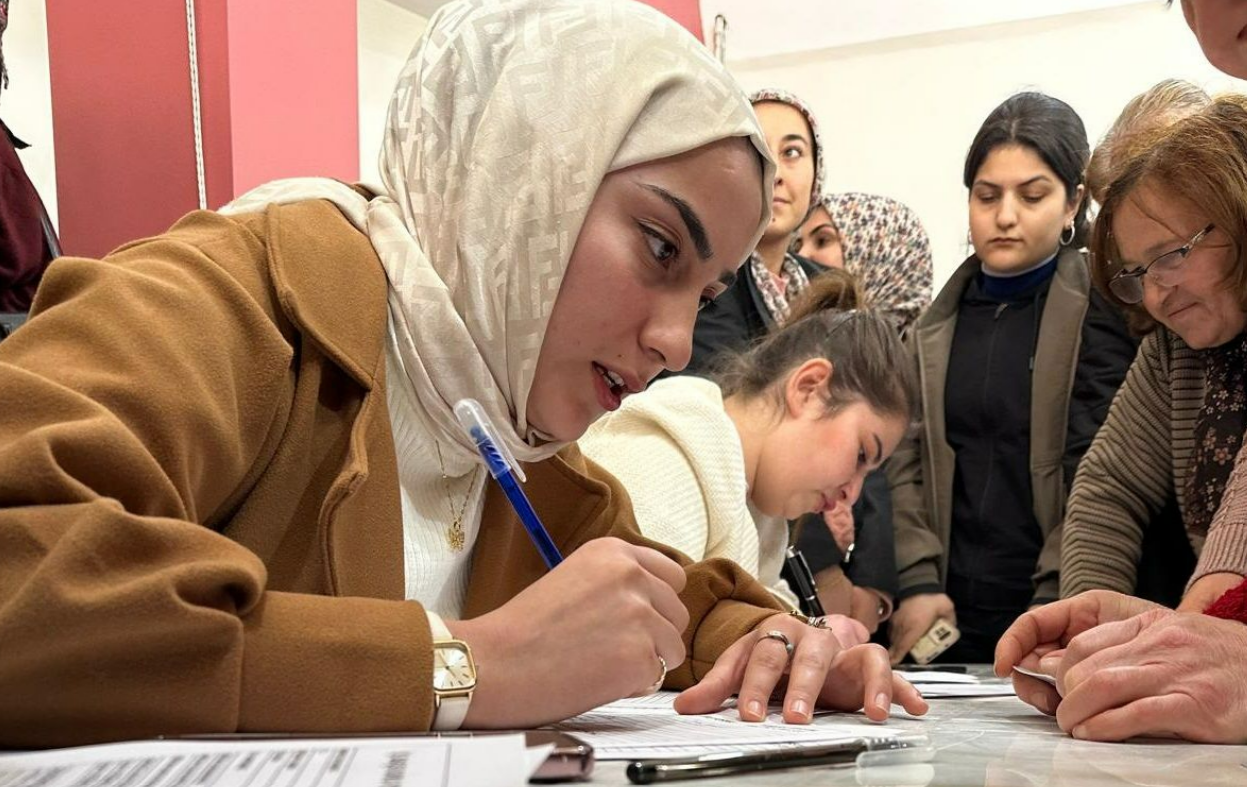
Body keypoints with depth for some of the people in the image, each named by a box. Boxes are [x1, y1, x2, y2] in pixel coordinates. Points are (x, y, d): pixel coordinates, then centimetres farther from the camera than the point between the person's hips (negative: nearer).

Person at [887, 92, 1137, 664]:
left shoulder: (1101, 310, -2)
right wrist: (918, 584, -7)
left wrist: (1053, 608, -17)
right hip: (950, 616, 4)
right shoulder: (940, 323, 12)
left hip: (1055, 620, -4)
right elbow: (905, 461, 6)